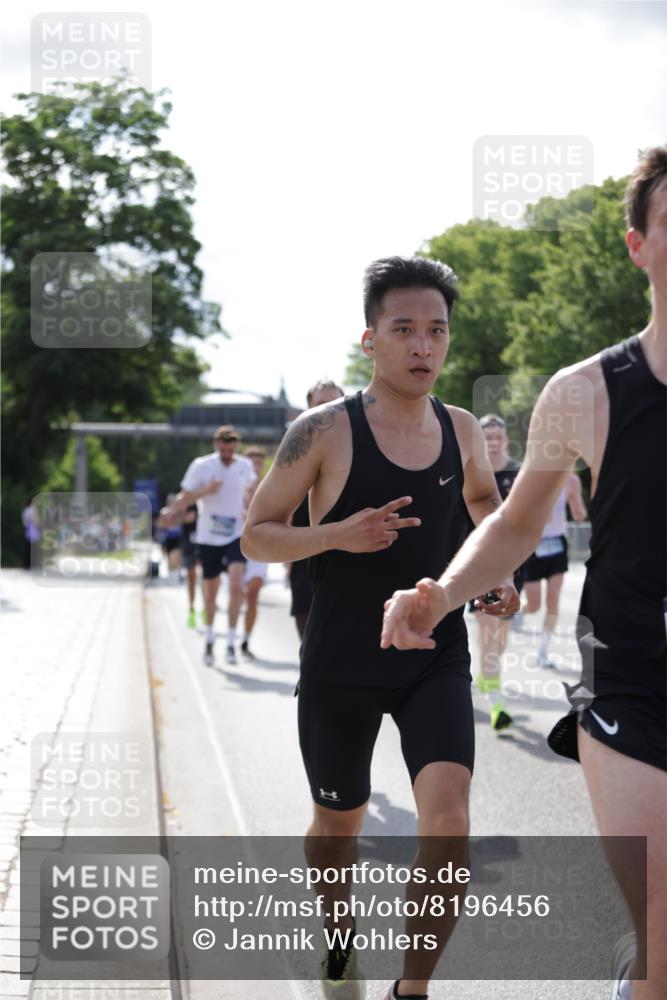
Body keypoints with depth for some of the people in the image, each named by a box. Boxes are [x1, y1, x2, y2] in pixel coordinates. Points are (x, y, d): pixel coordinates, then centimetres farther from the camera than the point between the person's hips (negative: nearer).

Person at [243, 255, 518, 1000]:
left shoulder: (461, 430, 1)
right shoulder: (324, 431, -12)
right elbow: (256, 535, -8)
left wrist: (500, 569, 6)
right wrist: (340, 533, -24)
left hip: (437, 661, 2)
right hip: (341, 667, -2)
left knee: (447, 818, -17)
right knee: (339, 823, 15)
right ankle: (340, 935, 47)